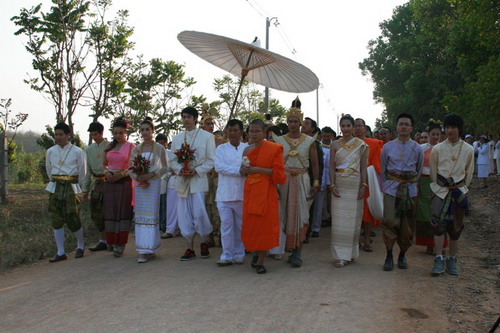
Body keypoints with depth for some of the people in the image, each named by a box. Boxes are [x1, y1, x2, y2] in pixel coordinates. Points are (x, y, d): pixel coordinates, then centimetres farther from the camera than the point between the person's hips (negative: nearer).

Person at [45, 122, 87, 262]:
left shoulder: (77, 152, -4)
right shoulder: (51, 151, 7)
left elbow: (82, 172, 4)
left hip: (71, 188, -4)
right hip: (55, 188, 4)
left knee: (73, 220, -4)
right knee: (56, 220, 3)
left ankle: (80, 246, 22)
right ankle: (60, 252, 9)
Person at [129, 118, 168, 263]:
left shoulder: (159, 148, 0)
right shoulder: (136, 149, 11)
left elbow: (165, 168, -1)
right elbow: (130, 168, 12)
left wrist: (151, 175, -15)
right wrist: (136, 176, -9)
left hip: (153, 184, -4)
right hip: (139, 184, 4)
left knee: (151, 215, -6)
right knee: (140, 215, 4)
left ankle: (148, 250, -3)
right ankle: (143, 250, 11)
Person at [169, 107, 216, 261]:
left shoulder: (207, 136, 0)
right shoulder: (177, 138, 11)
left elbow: (211, 160, -2)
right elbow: (173, 161, 13)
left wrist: (196, 171, -13)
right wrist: (180, 170, -7)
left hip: (199, 179, -4)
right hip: (182, 180, 4)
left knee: (199, 213, -11)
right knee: (184, 215, 4)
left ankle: (204, 243, 13)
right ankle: (190, 248, 15)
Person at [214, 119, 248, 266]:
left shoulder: (247, 149, 7)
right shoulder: (221, 149, 6)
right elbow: (218, 167, -8)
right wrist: (239, 170, -13)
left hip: (242, 193, 0)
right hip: (225, 193, 0)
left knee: (240, 225, 8)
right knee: (226, 225, 0)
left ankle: (239, 254, 18)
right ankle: (227, 255, 7)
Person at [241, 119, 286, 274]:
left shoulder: (274, 148, -6)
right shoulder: (247, 150, 11)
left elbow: (278, 172, -11)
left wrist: (257, 169, -17)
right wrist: (243, 170, 0)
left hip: (266, 191, -4)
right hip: (250, 190, 5)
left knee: (265, 223, -3)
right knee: (249, 224, 4)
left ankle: (260, 261, 8)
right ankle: (255, 252, 29)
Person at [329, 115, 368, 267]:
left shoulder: (361, 145, 4)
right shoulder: (335, 145, 6)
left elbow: (363, 167, 1)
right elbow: (332, 166, 3)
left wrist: (364, 185, -8)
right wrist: (332, 185, -7)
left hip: (355, 185, 0)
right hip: (339, 184, 1)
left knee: (353, 218, 4)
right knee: (339, 220, -2)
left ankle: (351, 252, 17)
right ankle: (341, 255, 2)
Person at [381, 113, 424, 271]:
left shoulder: (417, 149, 4)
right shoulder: (388, 147, 4)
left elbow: (419, 171, 15)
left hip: (410, 189, 1)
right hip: (391, 188, -1)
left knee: (407, 225, 5)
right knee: (390, 221, -9)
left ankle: (402, 255, 20)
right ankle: (389, 256, 0)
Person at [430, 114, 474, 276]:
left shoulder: (468, 150, 1)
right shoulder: (437, 149, -1)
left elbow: (469, 173, 10)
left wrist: (461, 189, 9)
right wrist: (441, 187, 7)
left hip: (459, 191, 1)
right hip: (441, 191, -1)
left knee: (456, 227, 7)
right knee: (438, 223, -15)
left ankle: (452, 260, 17)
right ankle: (439, 259, -11)